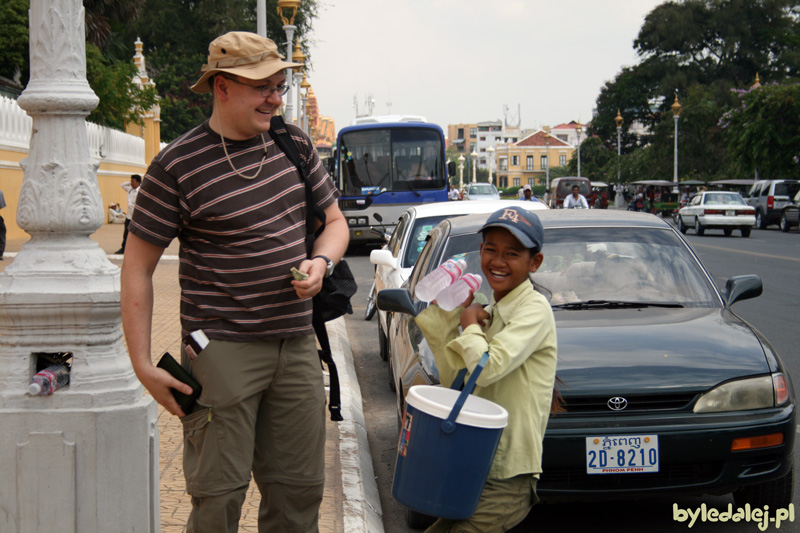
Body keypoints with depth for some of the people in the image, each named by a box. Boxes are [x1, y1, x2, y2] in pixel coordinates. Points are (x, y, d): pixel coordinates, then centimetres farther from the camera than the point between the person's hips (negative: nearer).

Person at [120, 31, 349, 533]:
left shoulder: (294, 141, 8)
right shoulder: (177, 166, -9)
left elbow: (334, 220, 19)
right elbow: (137, 268, -5)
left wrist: (320, 262, -4)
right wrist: (143, 365, -10)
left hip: (297, 344, 5)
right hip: (222, 347, -5)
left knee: (300, 488, 10)